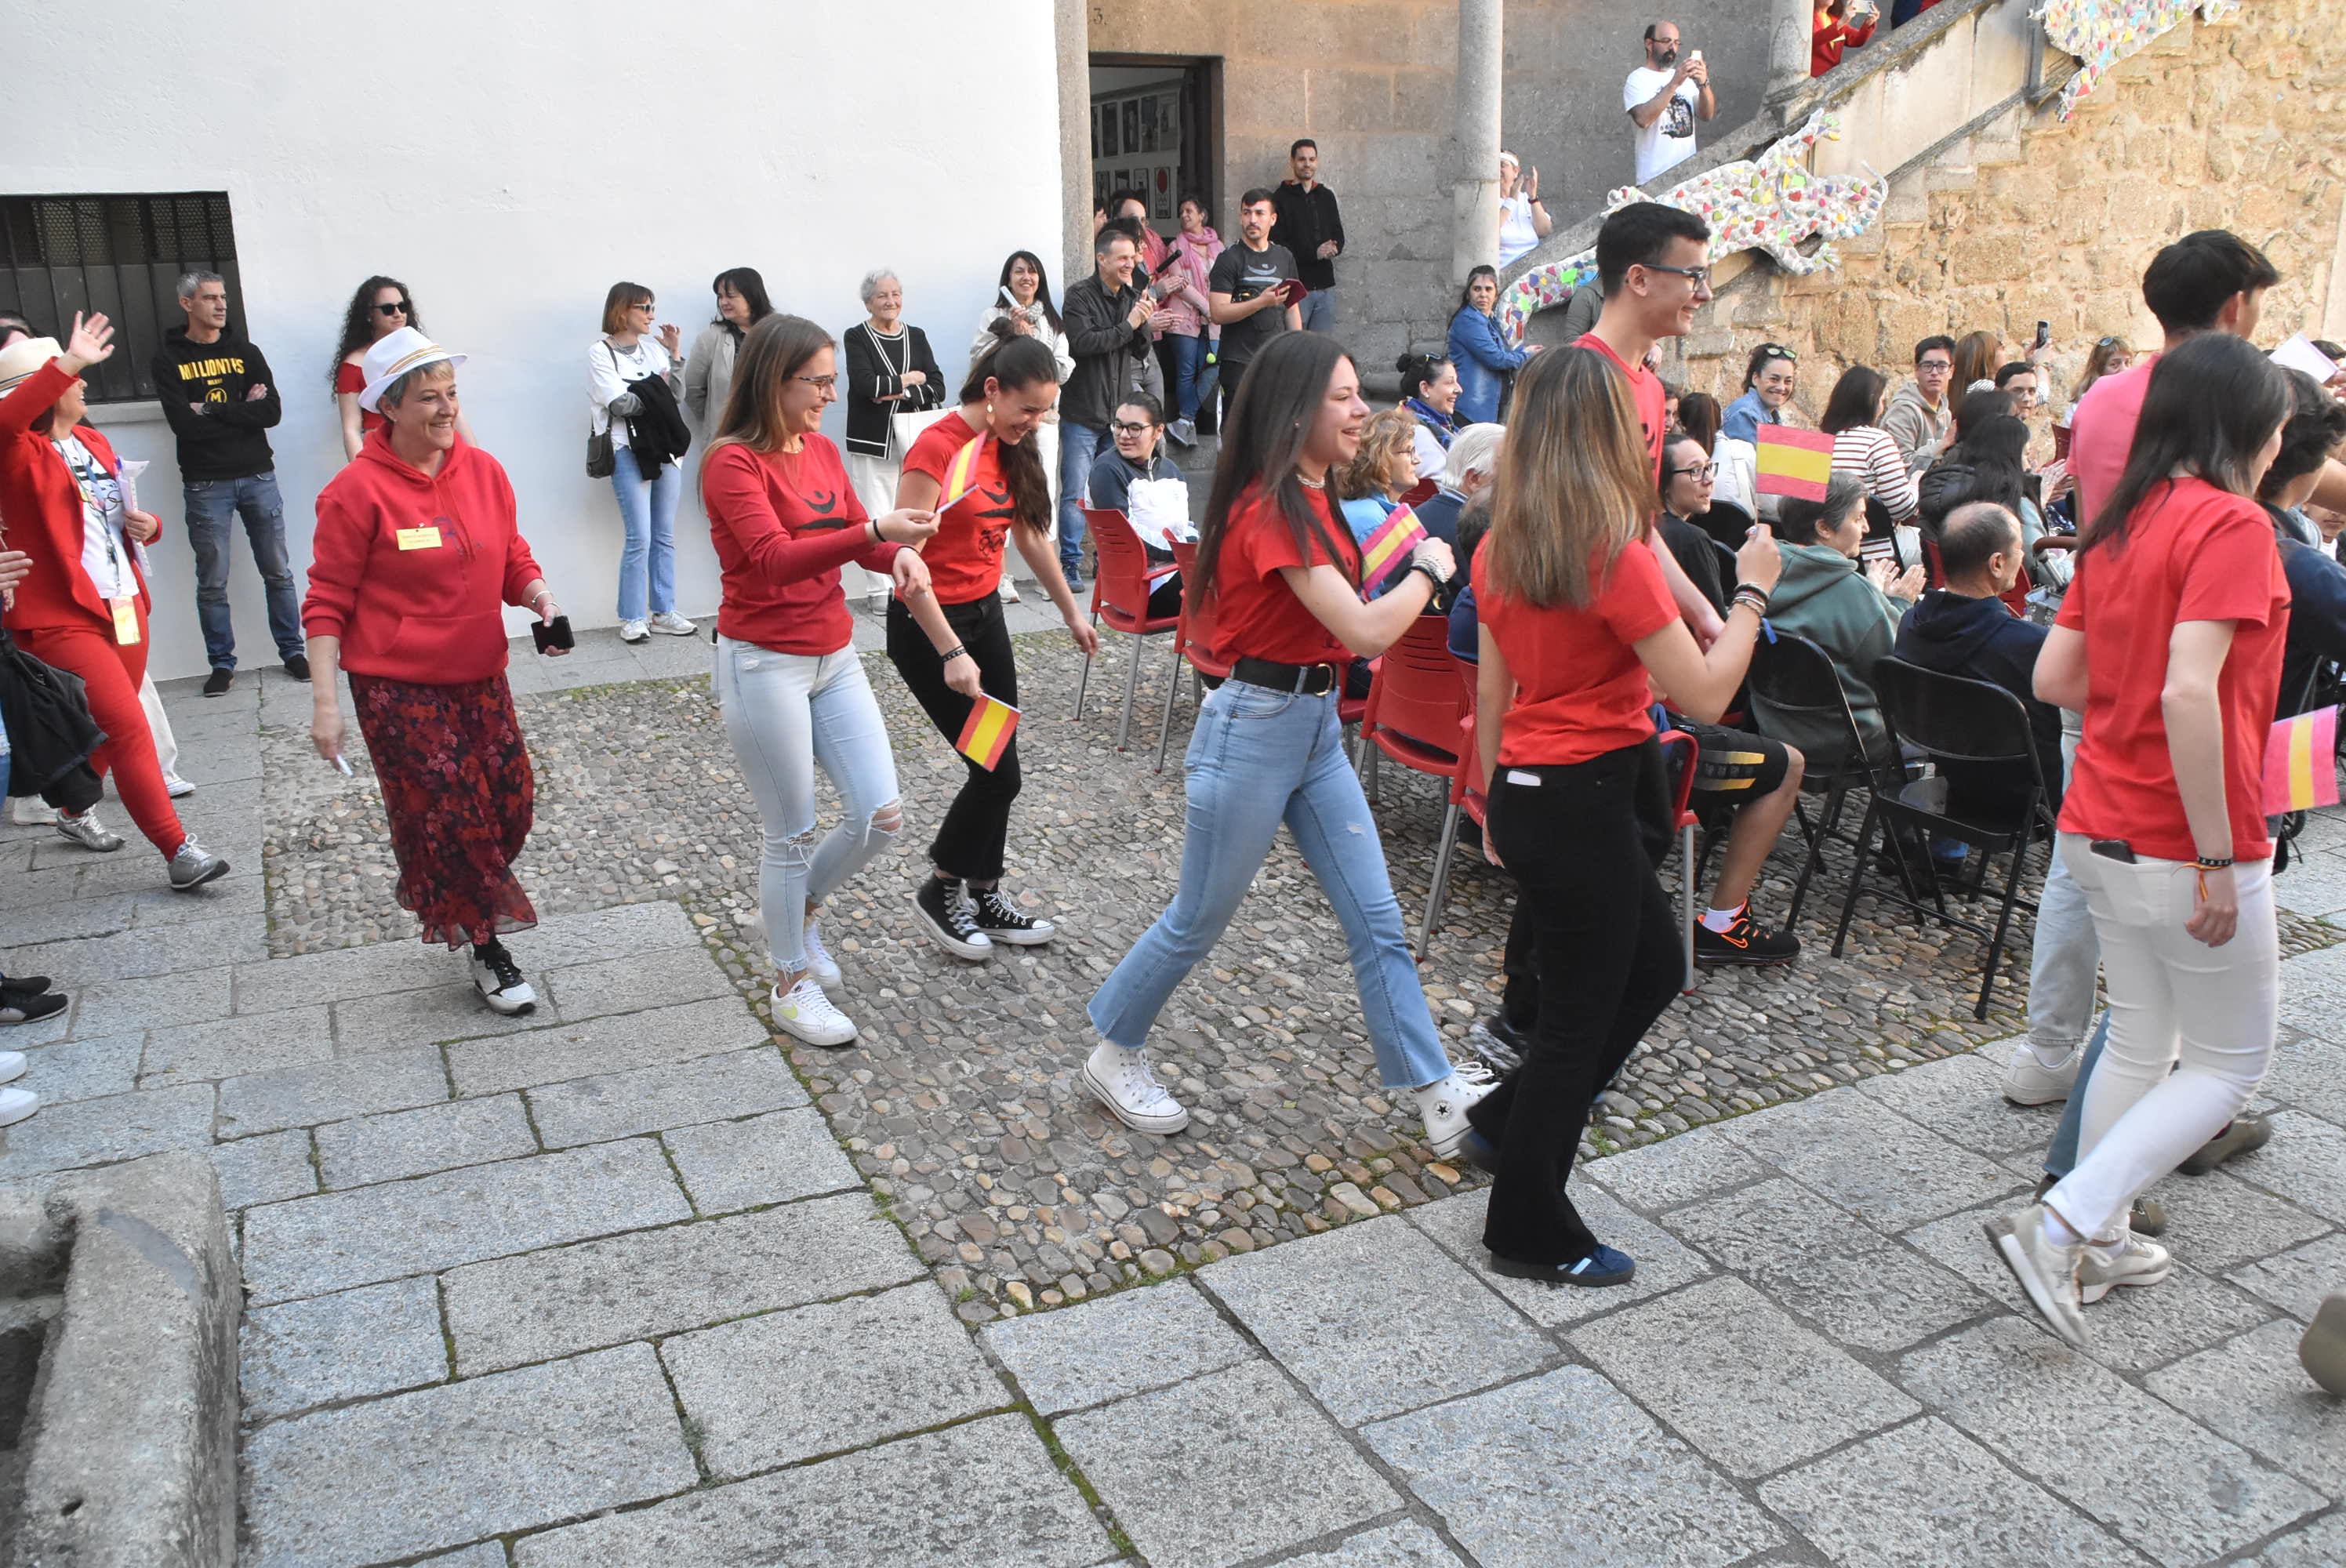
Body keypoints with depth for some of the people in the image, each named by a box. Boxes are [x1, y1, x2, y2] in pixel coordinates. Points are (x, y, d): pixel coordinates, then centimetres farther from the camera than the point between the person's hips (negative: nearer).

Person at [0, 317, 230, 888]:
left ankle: (76, 813, 43)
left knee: (107, 727, 19)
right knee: (129, 729, -12)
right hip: (62, 619, -8)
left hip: (125, 607, 8)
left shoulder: (94, 444, 14)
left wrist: (145, 525, 4)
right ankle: (178, 852, -9)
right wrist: (70, 362, -35)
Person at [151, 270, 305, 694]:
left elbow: (273, 411, -4)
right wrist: (242, 410, -9)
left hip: (258, 476, 2)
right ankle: (222, 664, 11)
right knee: (212, 582, 2)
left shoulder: (245, 352, 10)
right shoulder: (169, 360, 2)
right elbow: (184, 424, -12)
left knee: (278, 572, 6)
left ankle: (292, 651, 16)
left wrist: (213, 411, -10)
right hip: (206, 484, -2)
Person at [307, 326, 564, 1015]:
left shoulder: (483, 471, 2)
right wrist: (325, 699, -13)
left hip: (480, 676, 5)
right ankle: (486, 953, 15)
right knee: (446, 817, -1)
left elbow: (514, 562, 11)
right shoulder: (357, 491, -12)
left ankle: (444, 898, 36)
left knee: (509, 802, 8)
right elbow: (328, 601, -9)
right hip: (398, 686, -5)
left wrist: (542, 600, -11)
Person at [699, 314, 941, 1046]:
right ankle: (792, 983, 22)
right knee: (793, 833, 3)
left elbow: (858, 540, 11)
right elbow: (774, 558, -26)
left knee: (880, 815, 5)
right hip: (763, 663, -7)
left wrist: (900, 554, -13)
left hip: (835, 656, 7)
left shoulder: (822, 452, 7)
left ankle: (796, 912, 32)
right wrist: (874, 531, -38)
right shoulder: (732, 462, -15)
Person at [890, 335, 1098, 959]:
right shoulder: (936, 447, -20)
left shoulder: (1007, 449, 4)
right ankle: (939, 890, 15)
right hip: (928, 625, -8)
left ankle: (984, 897, 24)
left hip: (985, 614, 8)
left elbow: (1031, 535, 18)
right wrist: (951, 653, -27)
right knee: (998, 773, -6)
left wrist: (1071, 611, 22)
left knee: (996, 770, 10)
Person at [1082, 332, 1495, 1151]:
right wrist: (1428, 570, -10)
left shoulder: (1311, 499, 8)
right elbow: (1364, 632, -26)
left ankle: (1435, 1091, 16)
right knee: (1198, 921, 8)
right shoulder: (1271, 511, -21)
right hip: (1256, 726, -9)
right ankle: (1114, 1056, 29)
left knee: (1377, 921, 9)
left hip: (1317, 727, 9)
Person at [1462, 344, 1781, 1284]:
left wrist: (1497, 799, 21)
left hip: (1525, 792, 8)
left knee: (1653, 969, 25)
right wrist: (1751, 591, -5)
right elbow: (1706, 695, -18)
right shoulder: (1615, 557, -20)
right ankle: (1529, 1233, 23)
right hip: (1584, 802, -8)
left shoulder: (1502, 548, 4)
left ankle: (1506, 1124, 34)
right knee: (1580, 1017, 7)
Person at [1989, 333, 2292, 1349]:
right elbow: (2191, 695, -26)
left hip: (2099, 830, 8)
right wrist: (2218, 860, -22)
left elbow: (2052, 677, 7)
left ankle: (2099, 1243, 28)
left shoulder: (2119, 524, 9)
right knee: (2229, 1064, 7)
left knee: (2138, 1041, 20)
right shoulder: (2232, 524, -16)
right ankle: (2061, 1226, -2)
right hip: (2182, 846, -8)